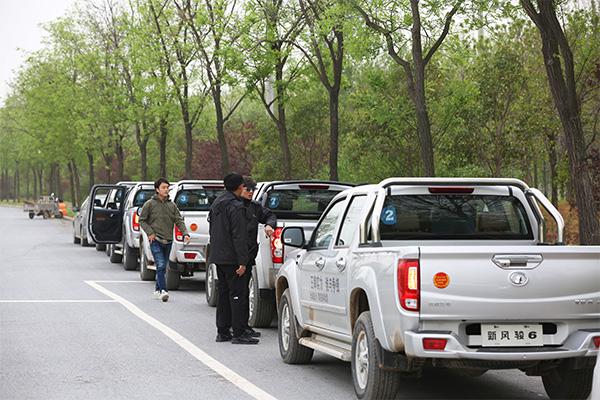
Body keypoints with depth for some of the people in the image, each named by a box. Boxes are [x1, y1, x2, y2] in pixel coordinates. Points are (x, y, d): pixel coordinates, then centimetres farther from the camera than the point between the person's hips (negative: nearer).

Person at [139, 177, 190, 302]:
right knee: (161, 266, -16)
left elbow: (179, 220, 6)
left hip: (168, 241, 5)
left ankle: (158, 289, 25)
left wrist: (185, 233, -10)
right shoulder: (150, 204, -2)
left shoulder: (172, 205, 9)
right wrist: (150, 232, -10)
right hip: (156, 241, -5)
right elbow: (142, 220, 2)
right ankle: (163, 291, -20)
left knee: (163, 267, 12)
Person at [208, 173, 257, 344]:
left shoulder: (216, 203, 14)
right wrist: (242, 262, -20)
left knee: (223, 293, 13)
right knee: (238, 294, -6)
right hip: (231, 258, -9)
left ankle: (222, 332, 16)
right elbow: (239, 236, -20)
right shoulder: (236, 207, -16)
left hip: (218, 257, 9)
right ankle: (239, 333, -6)